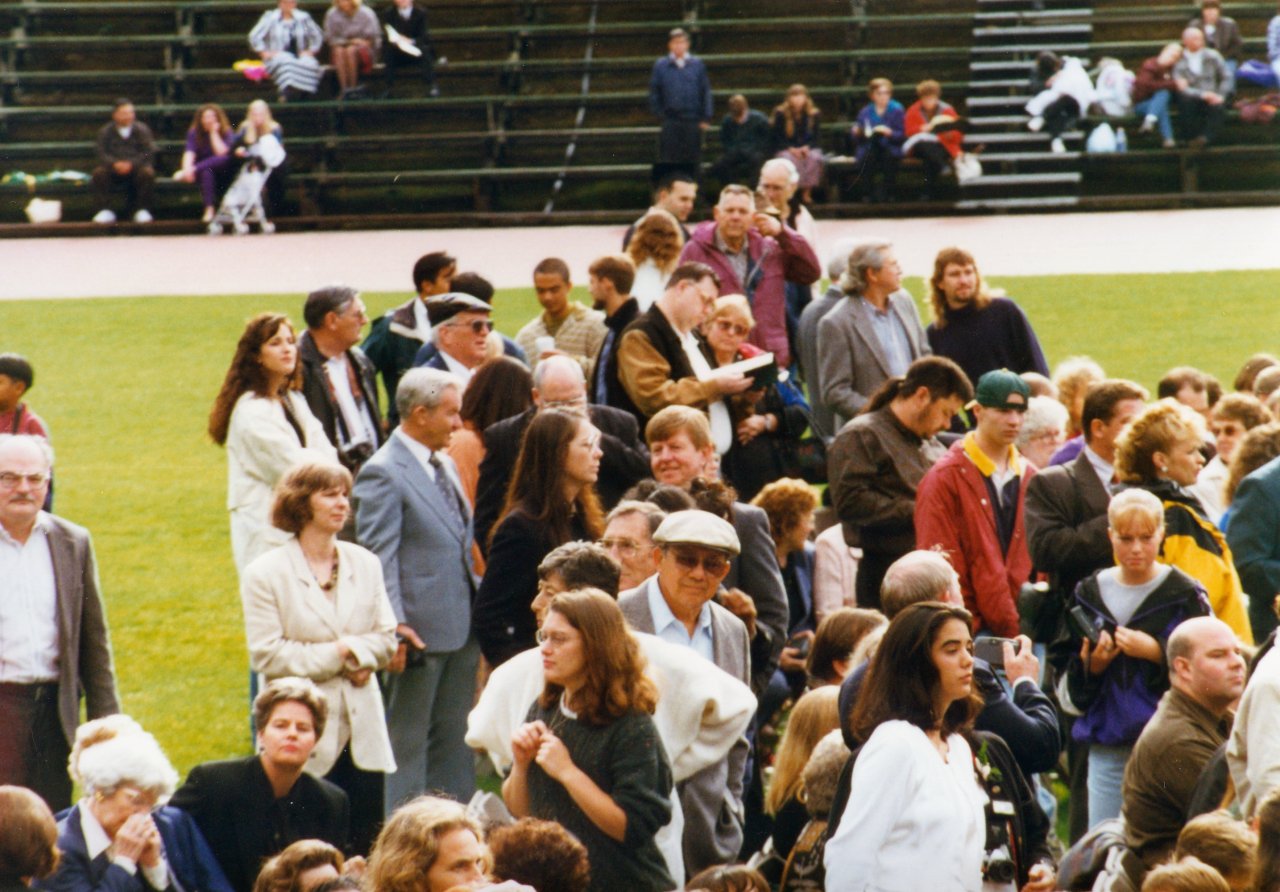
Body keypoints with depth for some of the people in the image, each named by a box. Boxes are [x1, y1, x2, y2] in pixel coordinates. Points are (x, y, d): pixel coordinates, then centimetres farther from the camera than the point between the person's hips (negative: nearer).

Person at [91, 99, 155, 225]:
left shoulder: (142, 130, 0)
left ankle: (141, 210, -20)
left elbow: (148, 153, -10)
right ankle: (104, 210, -22)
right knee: (99, 172, -29)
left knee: (147, 172, -32)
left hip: (136, 168, -1)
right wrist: (115, 164, -28)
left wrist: (131, 164, -26)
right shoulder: (106, 132, 2)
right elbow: (102, 154, -7)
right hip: (114, 170, 1)